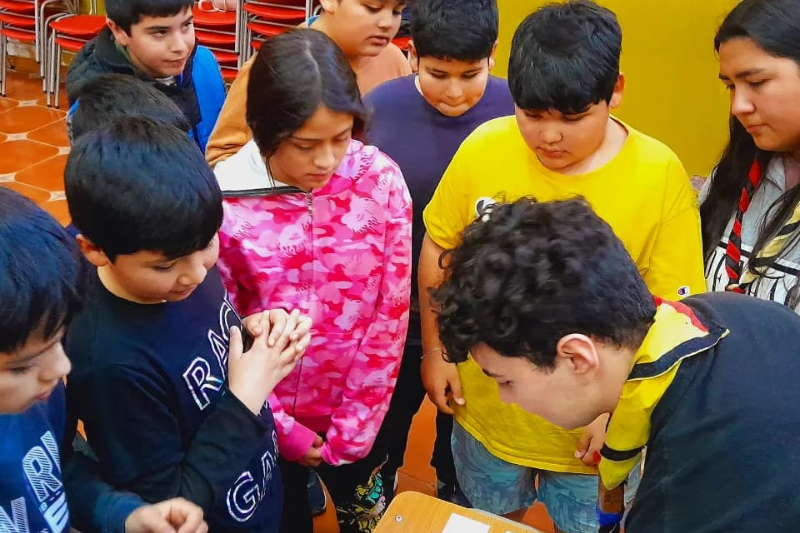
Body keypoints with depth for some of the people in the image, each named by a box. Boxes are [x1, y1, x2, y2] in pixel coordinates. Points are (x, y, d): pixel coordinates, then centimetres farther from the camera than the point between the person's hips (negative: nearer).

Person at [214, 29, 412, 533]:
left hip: (358, 412, 1)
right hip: (265, 420, -1)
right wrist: (278, 427, -6)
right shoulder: (223, 201, -21)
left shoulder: (380, 179, -16)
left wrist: (354, 426, -8)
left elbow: (392, 312, -10)